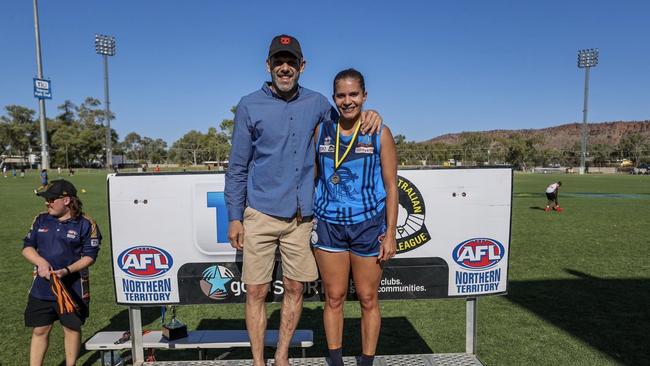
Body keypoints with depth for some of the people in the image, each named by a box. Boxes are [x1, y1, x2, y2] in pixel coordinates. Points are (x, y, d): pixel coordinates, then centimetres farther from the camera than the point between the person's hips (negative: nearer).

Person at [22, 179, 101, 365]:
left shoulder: (86, 224, -9)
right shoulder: (40, 220, 5)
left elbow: (89, 256, -10)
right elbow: (27, 247, 7)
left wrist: (67, 270, -22)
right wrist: (41, 262, -12)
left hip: (73, 288, -3)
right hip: (41, 288, 4)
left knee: (72, 328, 10)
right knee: (40, 330, 11)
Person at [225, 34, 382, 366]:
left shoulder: (316, 103, 7)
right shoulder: (249, 106, 1)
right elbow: (237, 167, 3)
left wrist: (368, 114, -1)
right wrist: (234, 217, 0)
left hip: (300, 216, 2)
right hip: (260, 214, -2)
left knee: (295, 289, 10)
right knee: (256, 292, 4)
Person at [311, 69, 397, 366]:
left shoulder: (380, 134, -2)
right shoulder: (322, 131, 5)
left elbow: (391, 186, -1)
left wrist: (390, 235, -5)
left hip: (369, 226, -1)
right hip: (328, 224, 2)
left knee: (368, 299, 9)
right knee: (333, 298, 10)